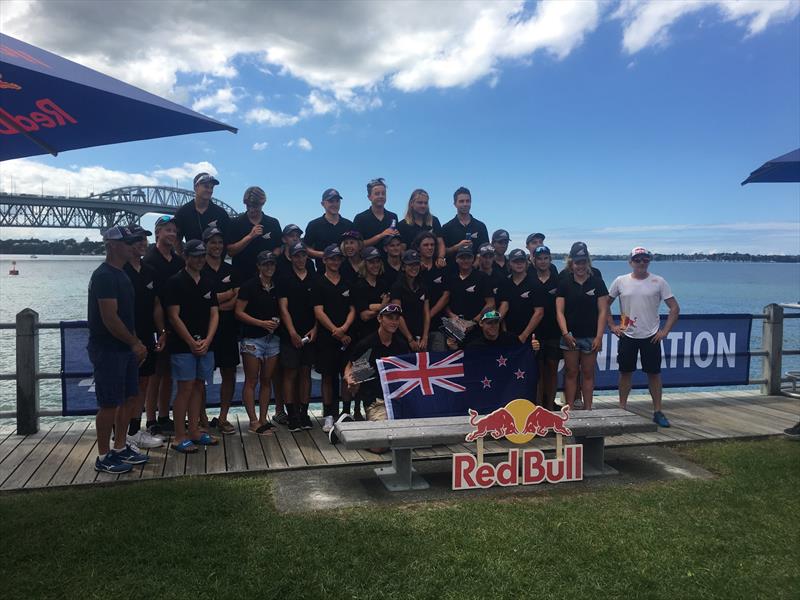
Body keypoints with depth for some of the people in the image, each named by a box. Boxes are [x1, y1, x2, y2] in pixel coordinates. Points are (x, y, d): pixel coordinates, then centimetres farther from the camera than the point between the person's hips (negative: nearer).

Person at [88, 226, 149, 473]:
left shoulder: (121, 274, 14)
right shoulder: (104, 276, -17)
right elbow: (110, 318, -22)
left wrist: (136, 342, 14)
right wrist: (134, 343, -13)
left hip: (125, 349, 10)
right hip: (108, 350, -10)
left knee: (129, 398, 14)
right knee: (110, 404, -2)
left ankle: (120, 448, 26)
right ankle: (104, 457, 10)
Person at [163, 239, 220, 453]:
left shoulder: (208, 283, 12)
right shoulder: (176, 282, -5)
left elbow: (214, 314, 10)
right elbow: (174, 316, -10)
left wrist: (207, 340, -4)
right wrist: (192, 342, -11)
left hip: (205, 345, 6)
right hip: (182, 345, -6)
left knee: (199, 386, 9)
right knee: (185, 388, -5)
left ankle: (194, 431, 18)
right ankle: (179, 437, 2)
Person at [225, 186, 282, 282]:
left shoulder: (273, 223, 5)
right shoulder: (236, 223, 1)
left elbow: (277, 249, 5)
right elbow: (230, 251, -6)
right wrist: (250, 236, -16)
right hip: (241, 276, -1)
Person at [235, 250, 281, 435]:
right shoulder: (249, 286, -6)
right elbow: (239, 312, -8)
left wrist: (277, 321, -1)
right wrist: (262, 323, -16)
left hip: (273, 338, 5)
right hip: (252, 338, -5)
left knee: (267, 380, 9)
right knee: (251, 381, 0)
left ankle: (263, 418, 17)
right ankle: (253, 422, 3)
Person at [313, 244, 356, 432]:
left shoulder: (348, 283, 13)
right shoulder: (319, 283, 2)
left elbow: (352, 310, 8)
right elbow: (318, 311, -4)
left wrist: (344, 328, -10)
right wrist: (336, 331, -9)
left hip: (347, 337, 3)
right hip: (326, 338, -2)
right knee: (328, 377, 2)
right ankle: (329, 416, 9)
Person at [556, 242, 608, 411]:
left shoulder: (597, 282, 1)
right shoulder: (564, 282, 2)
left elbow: (602, 311, 0)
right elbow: (559, 311, -1)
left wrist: (599, 336, -7)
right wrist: (565, 333, -12)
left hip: (591, 336, 0)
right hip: (570, 336, 0)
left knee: (588, 374, 8)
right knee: (571, 373, 5)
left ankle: (588, 409, 16)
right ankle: (570, 409, 11)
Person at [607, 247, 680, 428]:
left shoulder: (658, 282, -2)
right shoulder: (620, 281, 0)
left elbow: (674, 308, 0)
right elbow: (606, 304, 10)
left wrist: (665, 331, -6)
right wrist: (612, 326, 2)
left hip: (651, 336, -1)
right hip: (627, 336, 1)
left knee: (654, 373, 5)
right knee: (625, 372, 8)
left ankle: (658, 412, 14)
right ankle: (622, 409, 18)